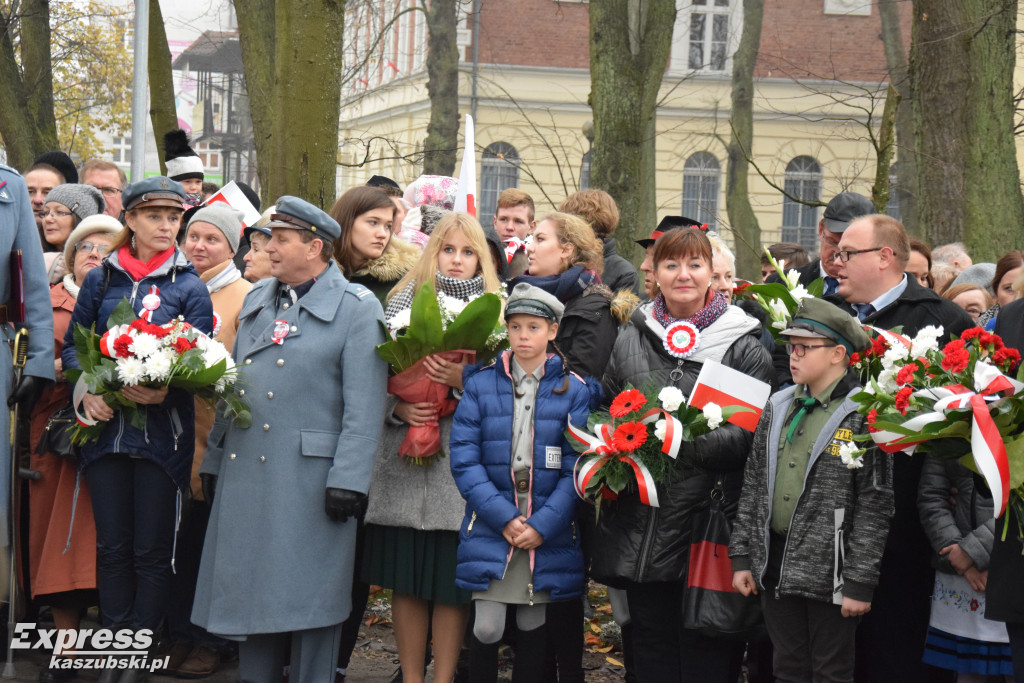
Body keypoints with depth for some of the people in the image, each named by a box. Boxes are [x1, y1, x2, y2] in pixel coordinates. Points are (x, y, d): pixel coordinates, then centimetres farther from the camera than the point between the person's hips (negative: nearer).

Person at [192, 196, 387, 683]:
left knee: (309, 594, 1)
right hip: (245, 473, 6)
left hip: (310, 476, -6)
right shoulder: (256, 301, 16)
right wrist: (214, 460, 14)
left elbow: (364, 405, -11)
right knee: (249, 587, 10)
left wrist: (348, 478, -16)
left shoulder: (357, 308, -5)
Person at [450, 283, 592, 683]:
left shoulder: (573, 391, 2)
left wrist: (542, 525, -13)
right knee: (487, 628, -4)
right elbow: (464, 459, -4)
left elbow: (576, 468, -3)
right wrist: (503, 518, -13)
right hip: (490, 528, 0)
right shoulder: (481, 386, 3)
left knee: (534, 628, 7)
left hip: (549, 534, 0)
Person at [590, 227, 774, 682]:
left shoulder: (742, 345, -1)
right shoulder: (632, 338, 13)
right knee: (651, 642, 12)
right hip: (641, 522, 4)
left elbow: (752, 431, -9)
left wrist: (688, 444, -22)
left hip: (708, 516, -4)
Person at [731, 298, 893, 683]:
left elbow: (875, 506, -14)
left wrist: (860, 583, -16)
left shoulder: (862, 416, -11)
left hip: (829, 571, -6)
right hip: (775, 564, 6)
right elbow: (753, 487, 13)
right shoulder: (779, 408, 9)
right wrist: (741, 557, 9)